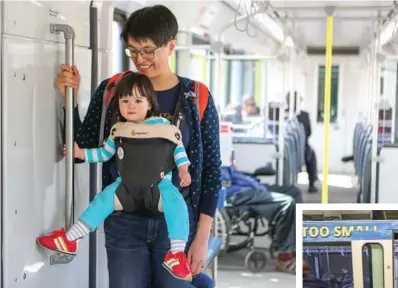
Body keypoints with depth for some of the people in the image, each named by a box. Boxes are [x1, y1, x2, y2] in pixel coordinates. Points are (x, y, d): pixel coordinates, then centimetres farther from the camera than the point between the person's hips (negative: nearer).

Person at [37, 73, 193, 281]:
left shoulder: (163, 125, 0)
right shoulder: (118, 130, 9)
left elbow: (177, 147, 10)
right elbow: (105, 153, 20)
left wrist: (183, 169, -2)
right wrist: (81, 153, 9)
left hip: (159, 184, -3)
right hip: (126, 185, 3)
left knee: (176, 202, -31)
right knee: (103, 199, -15)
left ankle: (176, 253, -32)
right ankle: (69, 240, -10)